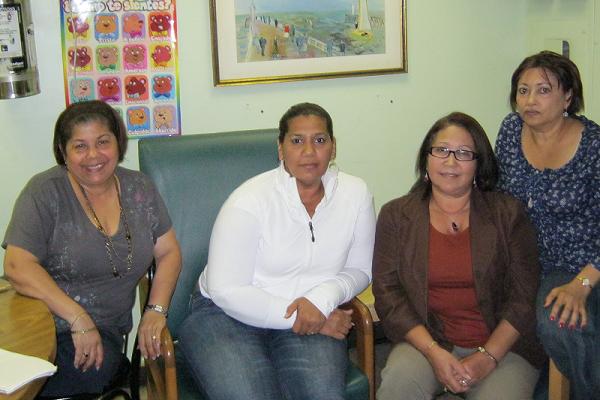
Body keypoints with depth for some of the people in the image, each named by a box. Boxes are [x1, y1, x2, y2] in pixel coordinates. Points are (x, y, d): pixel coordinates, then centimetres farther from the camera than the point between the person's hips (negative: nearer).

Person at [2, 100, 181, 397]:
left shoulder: (139, 189, 8)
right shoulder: (45, 191, -5)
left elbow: (169, 252, 10)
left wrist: (156, 310, -8)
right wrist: (79, 320, -21)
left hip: (105, 330, 4)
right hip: (46, 324, -3)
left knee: (99, 368, -30)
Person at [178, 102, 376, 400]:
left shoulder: (356, 194, -2)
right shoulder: (249, 201, -14)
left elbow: (359, 270, 7)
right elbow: (227, 291, -14)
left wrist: (323, 299, -14)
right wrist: (296, 317, -19)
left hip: (315, 317, 3)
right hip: (227, 313, -2)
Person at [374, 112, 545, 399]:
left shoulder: (508, 214, 4)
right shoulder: (396, 215, 5)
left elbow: (525, 296, 0)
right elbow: (387, 292, -2)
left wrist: (488, 357, -12)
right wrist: (434, 352, -13)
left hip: (501, 344, 0)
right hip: (425, 340, 0)